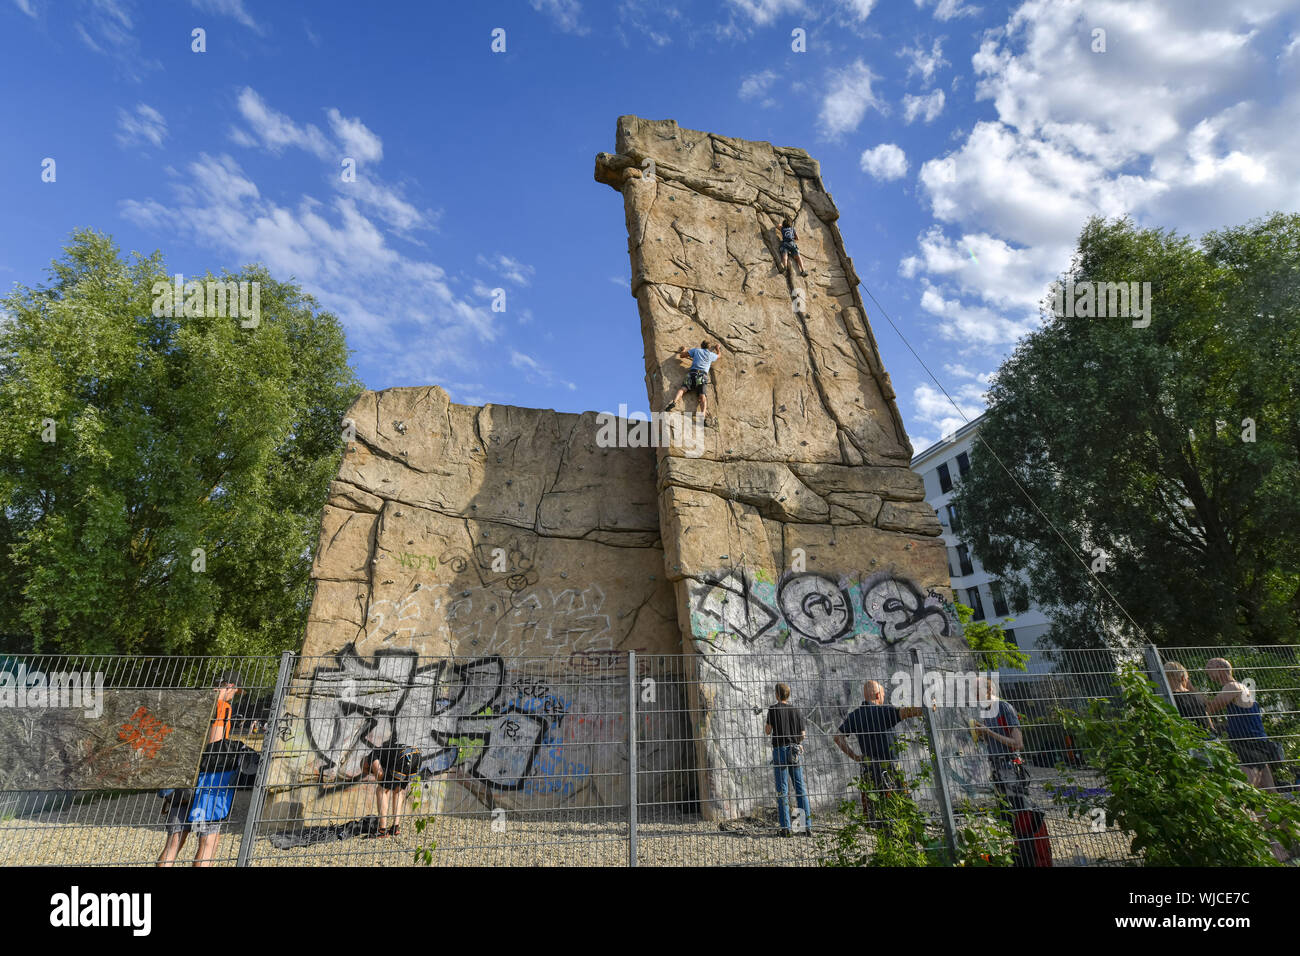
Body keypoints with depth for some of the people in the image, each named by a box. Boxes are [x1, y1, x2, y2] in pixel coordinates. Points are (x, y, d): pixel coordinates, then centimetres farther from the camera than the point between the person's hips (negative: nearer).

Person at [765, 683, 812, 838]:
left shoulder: (773, 709, -3)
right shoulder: (796, 710, 6)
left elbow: (767, 731, 0)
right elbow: (802, 735, 7)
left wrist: (766, 728, 21)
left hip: (780, 750, -3)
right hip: (795, 751, 3)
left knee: (782, 790, 2)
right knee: (801, 788, 7)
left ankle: (786, 828, 0)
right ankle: (807, 826, 5)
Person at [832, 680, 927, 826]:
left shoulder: (854, 716, 7)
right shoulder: (884, 711, -10)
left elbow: (837, 737, 8)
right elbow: (906, 712, -25)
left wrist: (854, 756, 11)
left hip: (867, 767, 5)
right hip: (887, 767, -5)